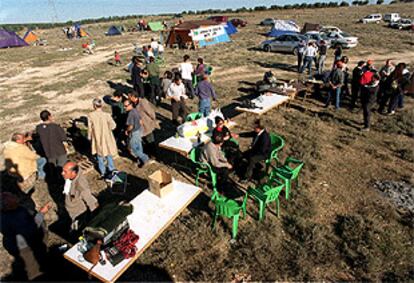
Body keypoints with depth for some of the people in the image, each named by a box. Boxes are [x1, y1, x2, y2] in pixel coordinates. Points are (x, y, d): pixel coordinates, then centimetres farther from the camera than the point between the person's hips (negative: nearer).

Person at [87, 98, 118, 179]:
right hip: (106, 137, -1)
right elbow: (113, 125, -16)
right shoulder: (106, 115, -20)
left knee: (99, 154, 19)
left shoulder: (90, 115, -15)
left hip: (97, 138, 1)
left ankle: (103, 172, 31)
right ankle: (111, 169, 31)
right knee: (108, 153, 20)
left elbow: (90, 128, -7)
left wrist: (89, 137, 9)